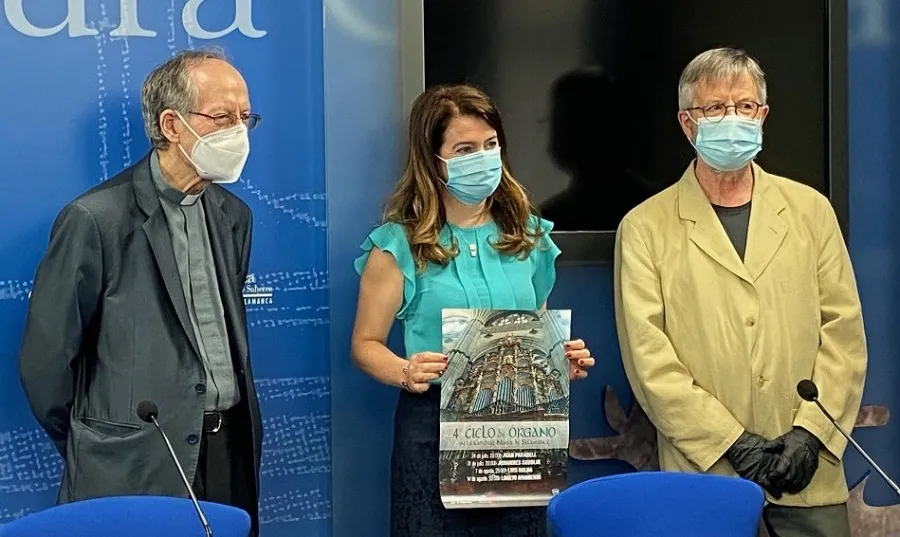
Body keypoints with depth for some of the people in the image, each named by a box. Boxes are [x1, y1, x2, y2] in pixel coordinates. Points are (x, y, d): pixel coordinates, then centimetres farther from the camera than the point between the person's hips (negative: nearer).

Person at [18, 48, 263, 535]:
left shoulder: (233, 216, 9)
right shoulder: (96, 219, -12)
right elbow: (45, 358, -8)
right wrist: (94, 450, 3)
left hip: (232, 449, 6)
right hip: (136, 473, -6)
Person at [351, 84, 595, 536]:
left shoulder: (527, 233, 9)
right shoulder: (399, 244, -4)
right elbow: (366, 344, -2)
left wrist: (564, 359, -2)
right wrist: (405, 373, -21)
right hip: (433, 427, -3)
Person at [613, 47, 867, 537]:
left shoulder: (810, 210, 9)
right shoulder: (645, 228, 0)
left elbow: (843, 330, 5)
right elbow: (647, 358, -6)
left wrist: (811, 432, -6)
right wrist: (732, 442, -11)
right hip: (705, 471, -2)